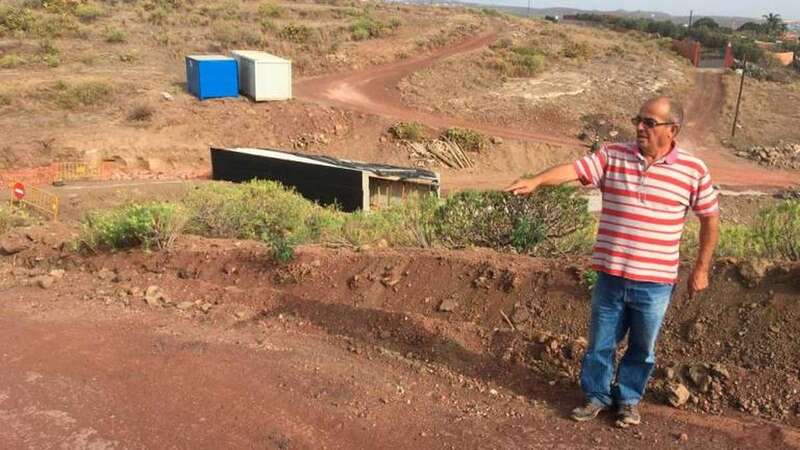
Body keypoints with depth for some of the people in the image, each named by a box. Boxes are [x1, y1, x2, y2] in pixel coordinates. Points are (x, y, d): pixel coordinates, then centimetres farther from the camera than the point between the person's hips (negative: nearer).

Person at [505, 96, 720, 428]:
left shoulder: (693, 170, -4)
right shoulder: (612, 156, -3)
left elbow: (710, 218, 5)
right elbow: (573, 169, -16)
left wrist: (701, 269, 7)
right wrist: (536, 180, -35)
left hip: (654, 283, -1)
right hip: (611, 277, 1)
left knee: (642, 348, 16)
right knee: (600, 343, 14)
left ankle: (628, 399, 38)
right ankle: (597, 395, 36)